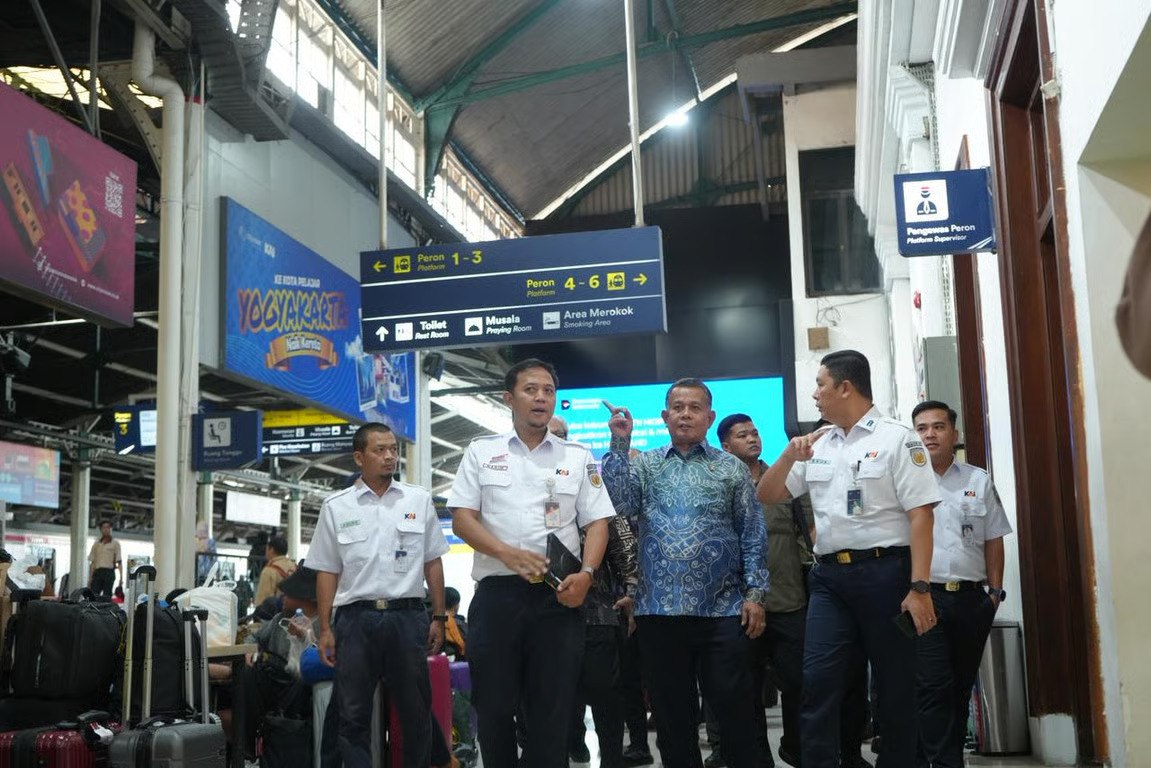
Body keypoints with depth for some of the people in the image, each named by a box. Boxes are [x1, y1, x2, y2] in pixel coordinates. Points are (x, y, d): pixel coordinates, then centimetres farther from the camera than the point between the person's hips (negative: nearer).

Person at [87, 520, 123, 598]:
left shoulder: (115, 544, 7)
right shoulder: (96, 543, 16)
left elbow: (119, 562, 1)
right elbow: (92, 562, 15)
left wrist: (121, 577, -8)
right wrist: (90, 577, 8)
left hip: (109, 572, -3)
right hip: (97, 572, 3)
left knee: (106, 596, -3)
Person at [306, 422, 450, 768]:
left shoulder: (419, 500, 7)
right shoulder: (336, 506, 5)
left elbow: (433, 562, 9)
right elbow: (326, 571, 6)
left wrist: (438, 617, 4)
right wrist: (325, 629, 1)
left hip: (408, 615, 1)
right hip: (356, 618, -1)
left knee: (416, 712, 7)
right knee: (353, 714, 3)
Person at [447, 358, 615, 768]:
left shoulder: (578, 457, 11)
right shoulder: (481, 452, 9)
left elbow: (597, 522, 7)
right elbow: (461, 519, 1)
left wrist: (586, 573, -11)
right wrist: (509, 554, -15)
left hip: (559, 596, 1)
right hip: (497, 594, 0)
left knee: (553, 711, 3)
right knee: (493, 706, 4)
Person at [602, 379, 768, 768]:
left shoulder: (731, 468, 8)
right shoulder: (643, 465, 11)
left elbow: (752, 535, 6)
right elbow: (620, 506, -8)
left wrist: (755, 593, -3)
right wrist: (620, 444, -10)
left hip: (722, 610, -1)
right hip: (659, 610, 1)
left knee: (732, 707, 0)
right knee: (672, 713, 8)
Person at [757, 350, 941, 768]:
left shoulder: (896, 439, -3)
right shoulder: (817, 445, 14)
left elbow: (920, 515, -9)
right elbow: (766, 496, 19)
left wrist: (919, 587, -17)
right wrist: (789, 455, 1)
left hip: (884, 573, -5)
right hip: (830, 576, 5)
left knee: (895, 685, 6)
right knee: (818, 682, -3)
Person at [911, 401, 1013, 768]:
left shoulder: (979, 481, 11)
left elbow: (993, 540, 13)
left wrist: (995, 591, 6)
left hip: (971, 598, 4)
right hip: (924, 596, -4)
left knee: (962, 686, 10)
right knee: (934, 687, -10)